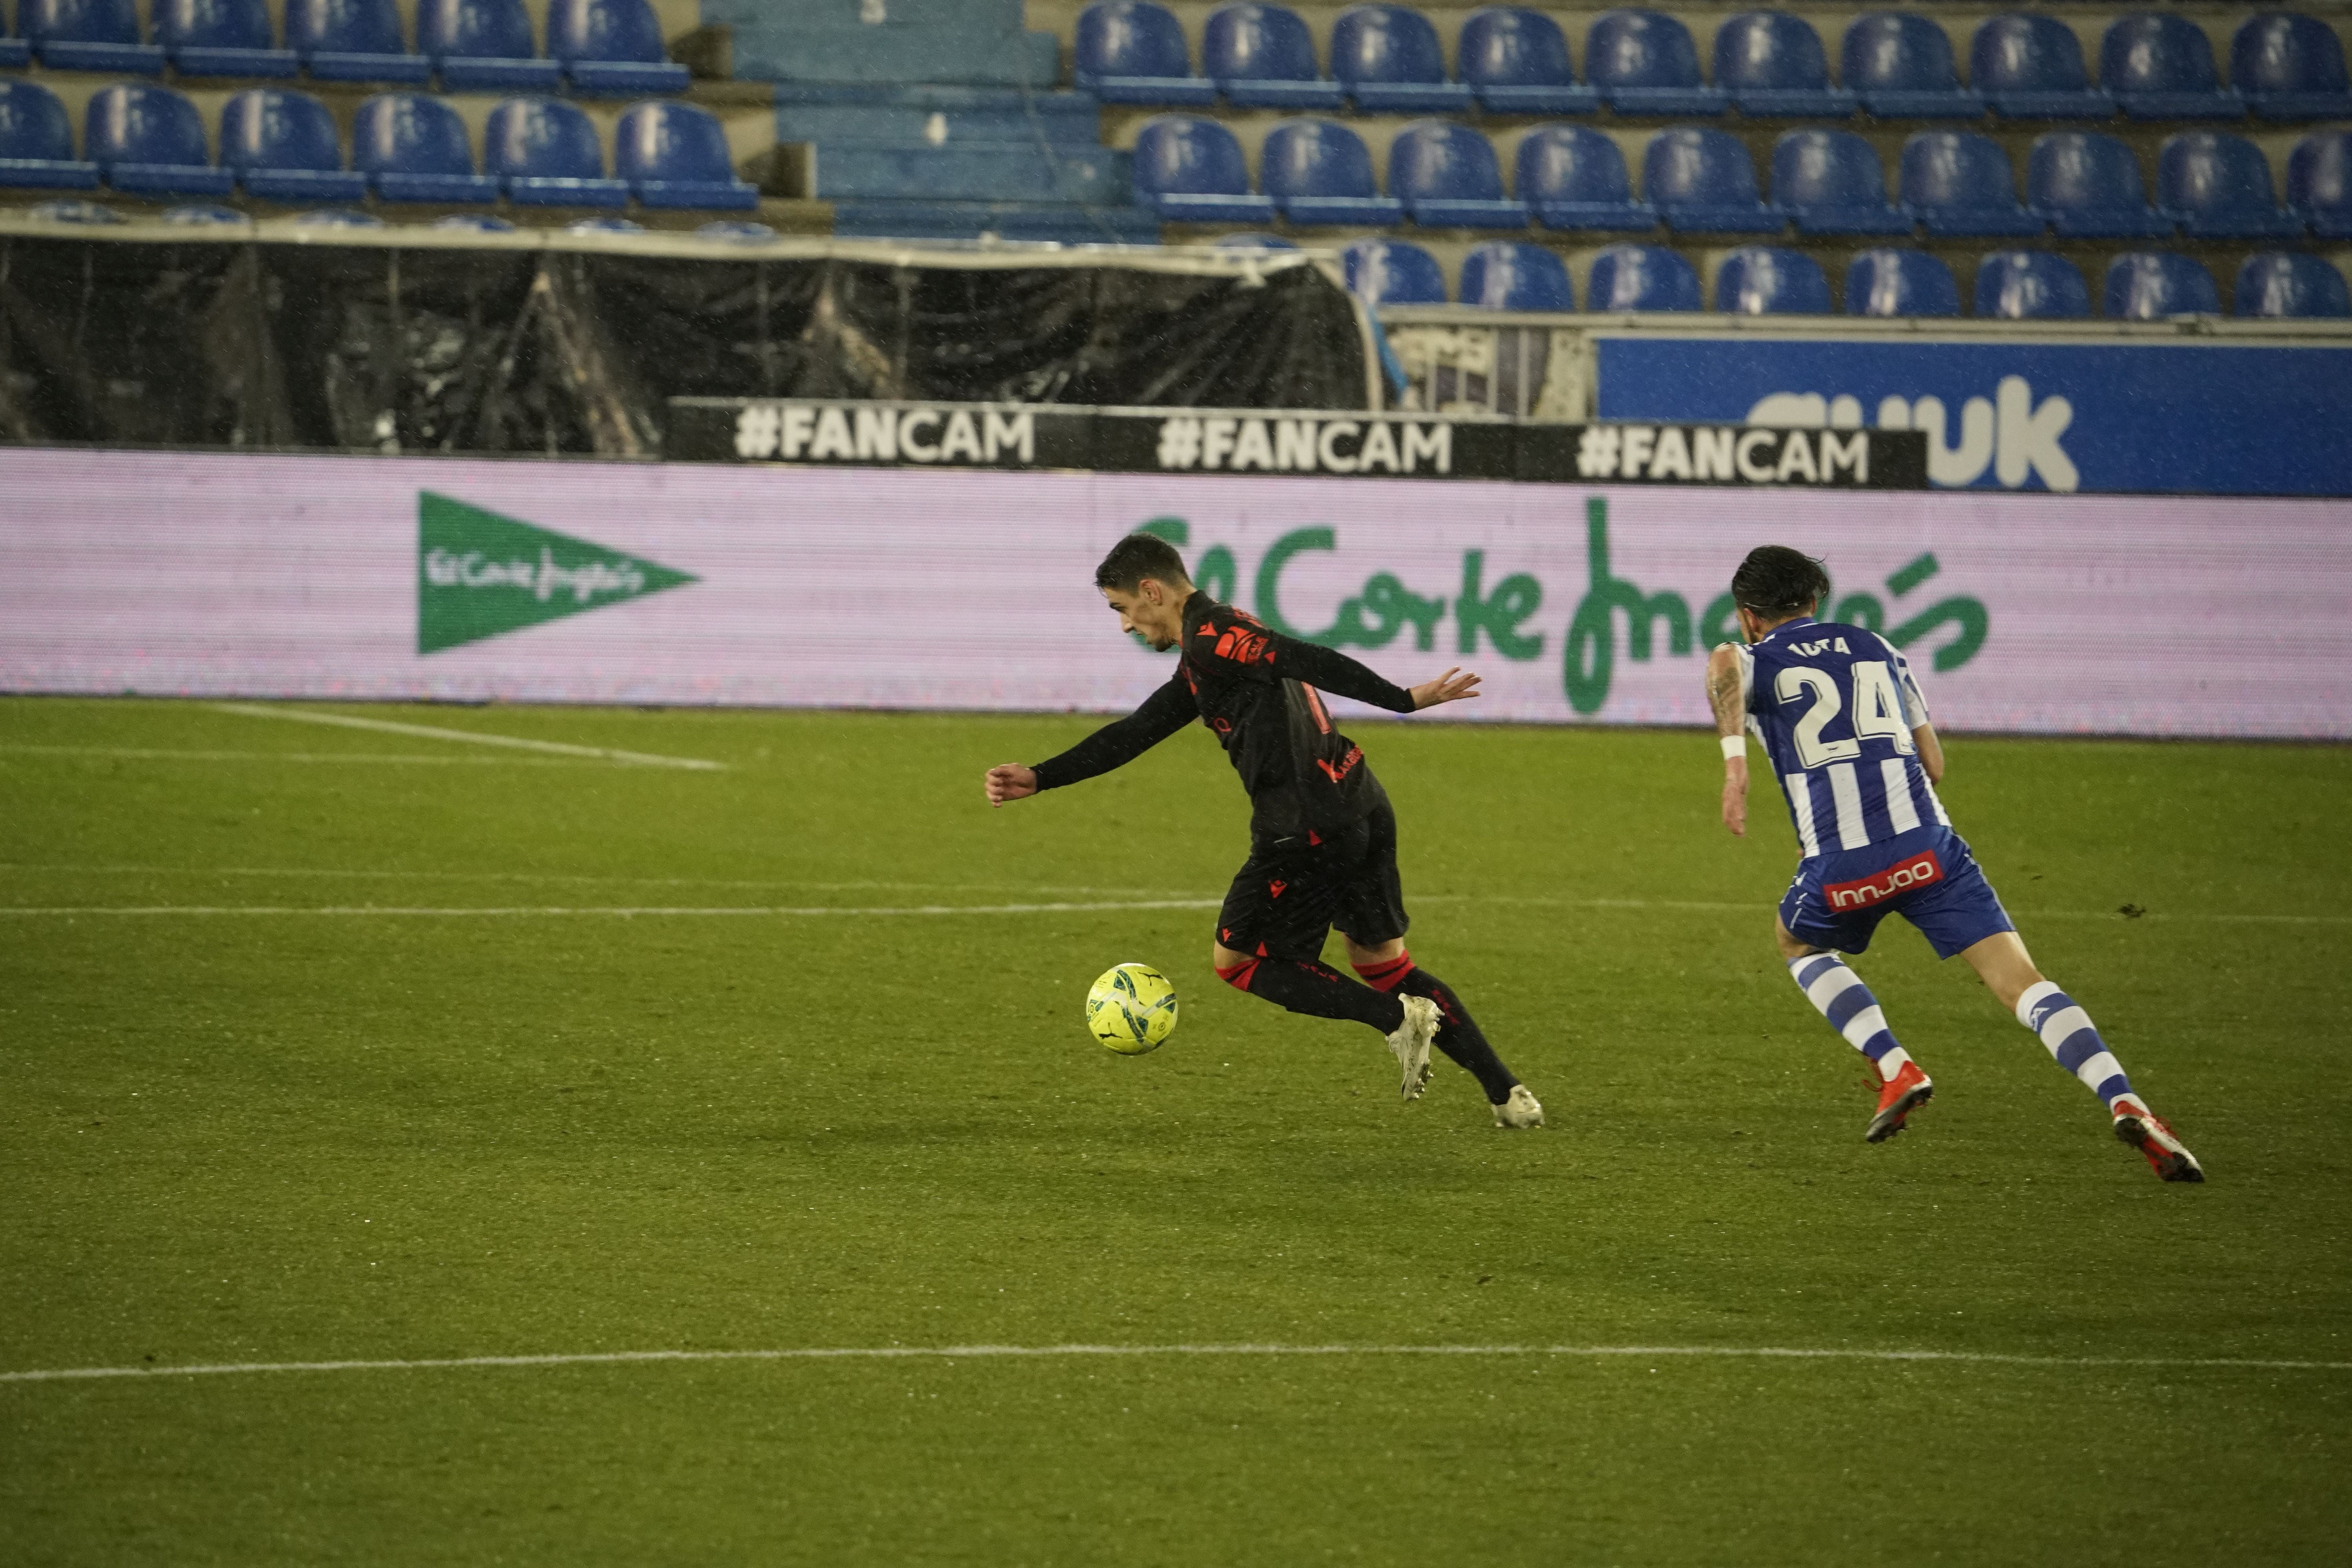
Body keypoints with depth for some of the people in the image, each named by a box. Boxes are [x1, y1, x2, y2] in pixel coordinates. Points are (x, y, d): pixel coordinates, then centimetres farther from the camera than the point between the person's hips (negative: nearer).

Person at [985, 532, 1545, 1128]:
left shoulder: (1210, 636, -9)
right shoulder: (1203, 660, 23)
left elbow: (1311, 663, -20)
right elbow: (1131, 736, 27)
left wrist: (1404, 700, -26)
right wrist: (1038, 778, 24)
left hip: (1309, 826, -10)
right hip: (1362, 807, 10)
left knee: (1235, 958, 6)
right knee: (1380, 960, 18)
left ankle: (1397, 1018, -7)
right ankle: (1507, 1094, 12)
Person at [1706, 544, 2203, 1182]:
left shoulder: (1755, 662, 14)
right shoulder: (1875, 649, 26)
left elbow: (1723, 663, -15)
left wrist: (1735, 763, -19)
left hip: (1840, 867, -2)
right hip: (1928, 845, 2)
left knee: (1798, 942, 31)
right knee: (2021, 983, -3)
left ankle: (1896, 1069, 12)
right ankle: (2123, 1101, -25)